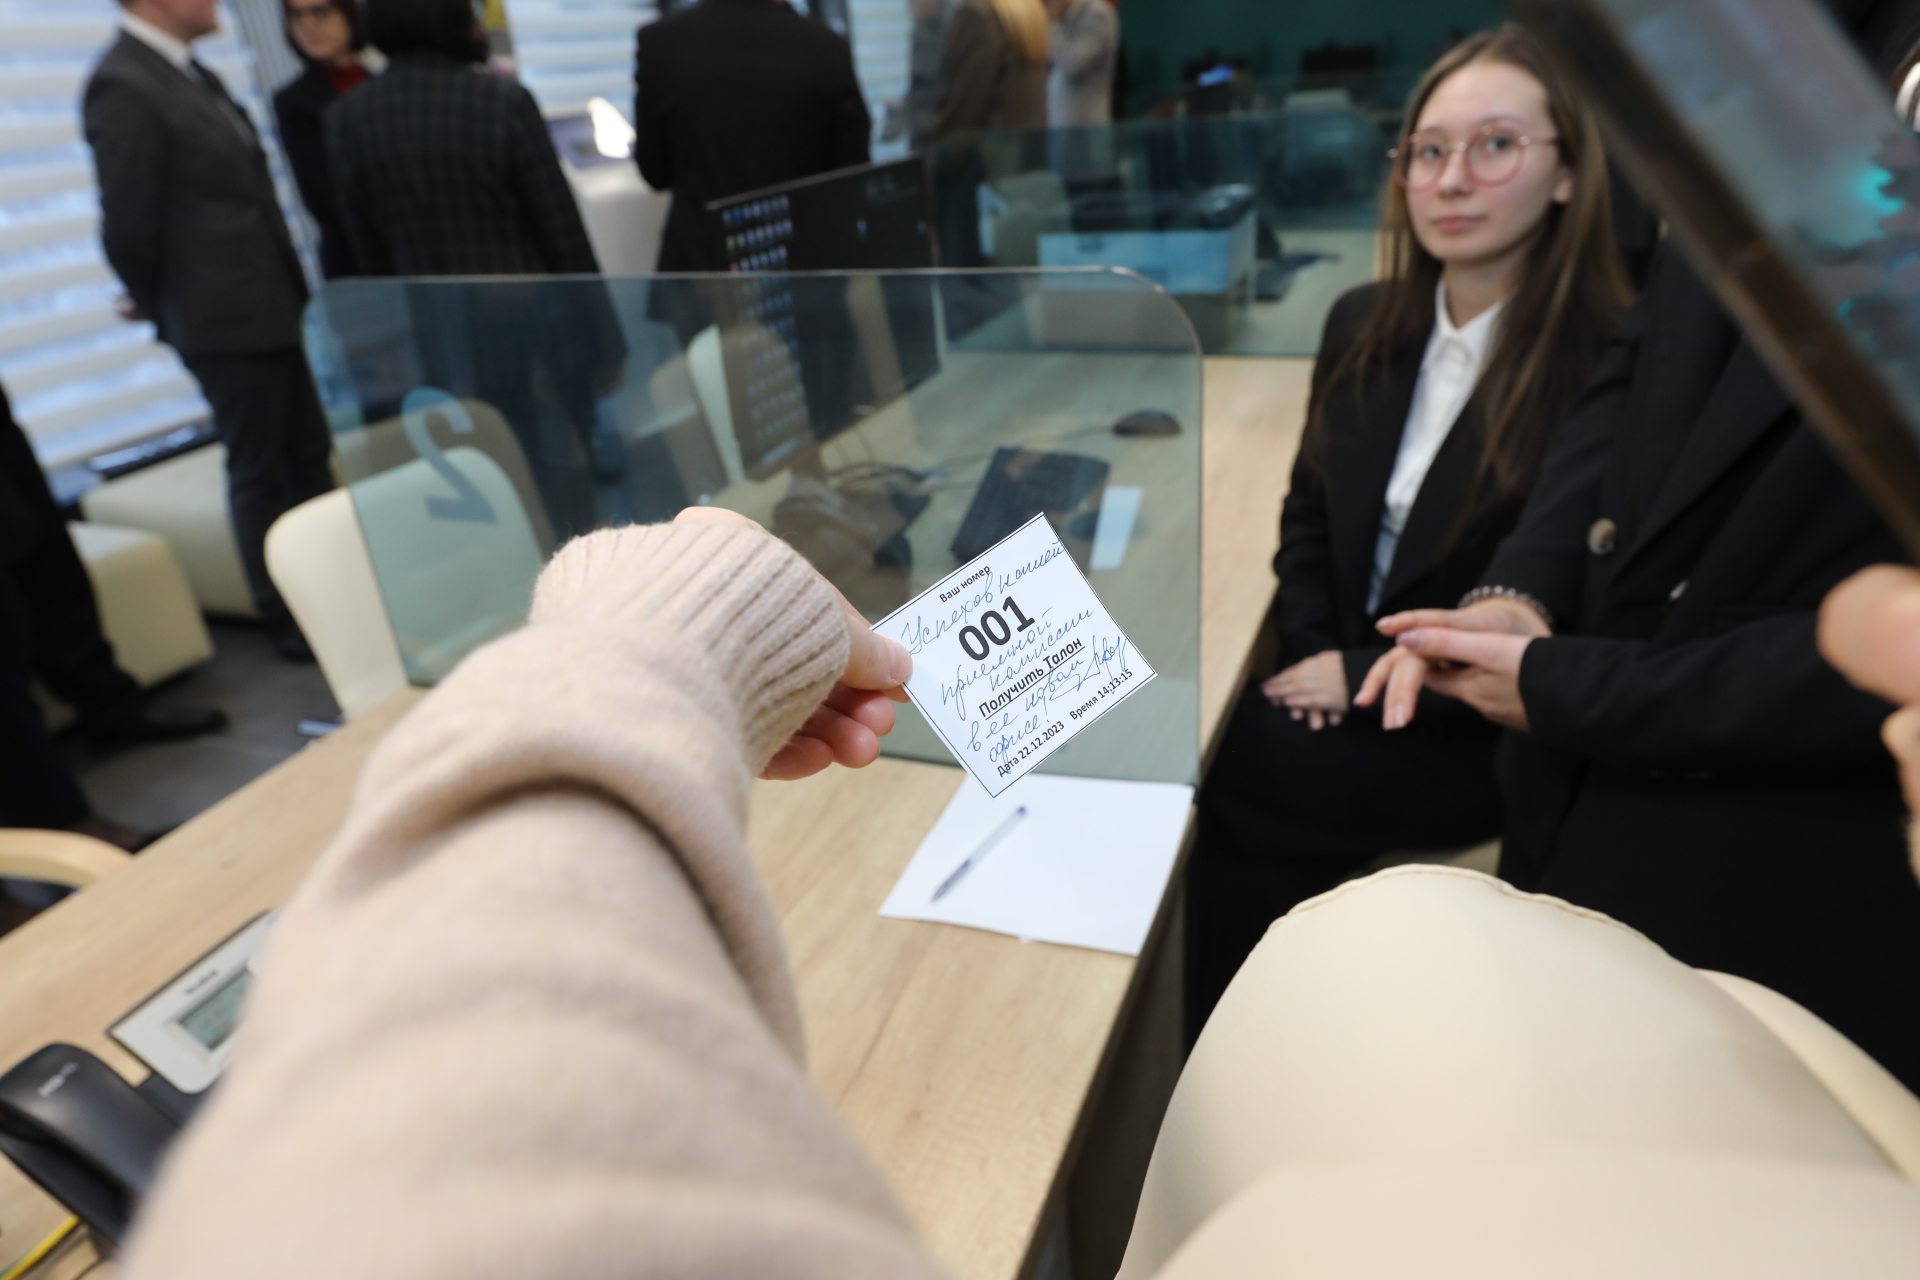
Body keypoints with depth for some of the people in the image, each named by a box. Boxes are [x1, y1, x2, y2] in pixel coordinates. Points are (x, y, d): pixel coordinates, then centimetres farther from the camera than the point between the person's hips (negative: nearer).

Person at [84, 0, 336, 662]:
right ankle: (289, 623, 17)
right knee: (259, 475, 3)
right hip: (228, 322, -8)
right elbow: (127, 229, -13)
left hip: (271, 311, 8)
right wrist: (168, 314, 0)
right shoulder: (123, 85, -14)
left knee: (310, 460, 15)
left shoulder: (192, 75, 13)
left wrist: (291, 295, 8)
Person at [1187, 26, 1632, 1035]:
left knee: (1210, 772, -21)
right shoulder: (1364, 325, 4)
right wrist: (1314, 662, -4)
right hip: (1341, 685, 6)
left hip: (1484, 738, -5)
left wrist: (1365, 679, -15)